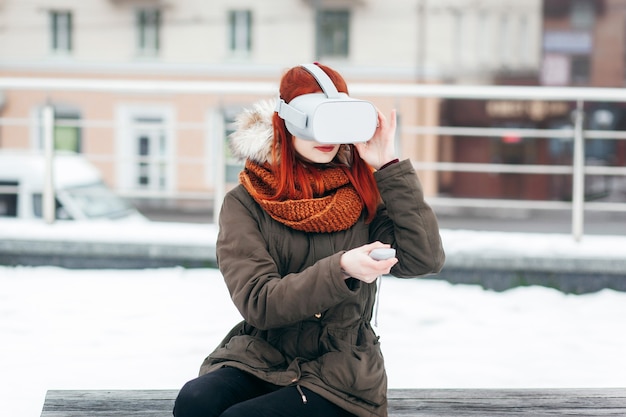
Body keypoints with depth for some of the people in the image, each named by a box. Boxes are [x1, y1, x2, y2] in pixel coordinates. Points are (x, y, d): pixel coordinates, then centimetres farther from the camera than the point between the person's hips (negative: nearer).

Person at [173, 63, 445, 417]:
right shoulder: (245, 203, -1)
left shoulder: (365, 196, 3)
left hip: (340, 374, -1)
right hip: (260, 358, 1)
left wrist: (389, 167, -11)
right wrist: (340, 269, -26)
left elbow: (426, 259, -11)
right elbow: (258, 302, -11)